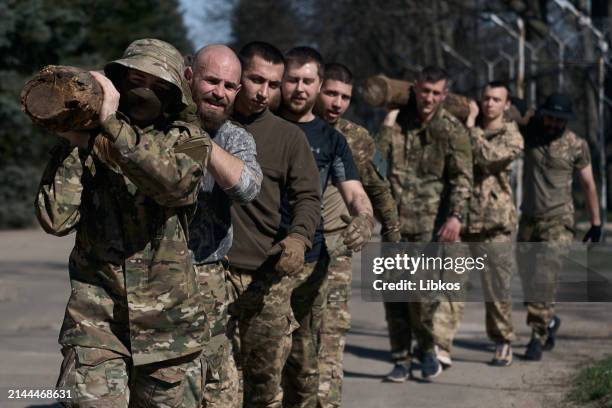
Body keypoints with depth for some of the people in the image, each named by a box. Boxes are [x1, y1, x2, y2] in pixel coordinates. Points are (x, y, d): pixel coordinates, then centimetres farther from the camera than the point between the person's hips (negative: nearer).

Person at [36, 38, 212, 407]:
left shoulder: (188, 140, 1)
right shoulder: (88, 143, 3)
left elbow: (173, 181, -23)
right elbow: (56, 219, -9)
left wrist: (112, 123, -23)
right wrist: (73, 145, -12)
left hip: (168, 321, 1)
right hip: (96, 320, 0)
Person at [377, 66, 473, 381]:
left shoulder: (453, 130, 1)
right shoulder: (396, 122, 10)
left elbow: (461, 178, -7)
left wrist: (456, 215, -18)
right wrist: (388, 128, -3)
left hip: (430, 223, -3)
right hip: (394, 220, 3)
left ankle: (427, 349, 13)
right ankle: (401, 361, 14)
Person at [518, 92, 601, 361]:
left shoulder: (576, 145, -5)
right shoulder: (530, 132, -1)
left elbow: (588, 185, 2)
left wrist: (596, 224, 5)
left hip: (558, 221, -4)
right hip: (528, 218, 4)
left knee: (544, 279, -14)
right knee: (528, 278, 11)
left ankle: (538, 336, -10)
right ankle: (550, 321, 34)